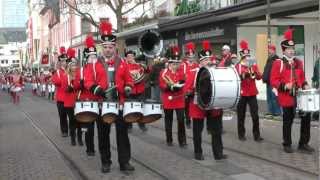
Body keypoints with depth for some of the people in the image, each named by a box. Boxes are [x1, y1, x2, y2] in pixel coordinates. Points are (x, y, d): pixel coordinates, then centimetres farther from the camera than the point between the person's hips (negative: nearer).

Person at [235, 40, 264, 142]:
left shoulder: (253, 64, 7)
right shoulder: (238, 66, 1)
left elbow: (259, 77, -4)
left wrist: (254, 72, -22)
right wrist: (242, 75, -27)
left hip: (252, 93, 2)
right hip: (241, 93, -2)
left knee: (255, 115, -2)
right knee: (241, 115, 6)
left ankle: (257, 135, 5)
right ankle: (241, 134, 17)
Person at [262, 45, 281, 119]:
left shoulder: (276, 59, -12)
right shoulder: (269, 59, 18)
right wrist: (264, 77, 12)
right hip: (268, 82, 10)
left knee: (274, 97, -7)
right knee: (269, 98, 13)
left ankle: (277, 113, -1)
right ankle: (270, 112, 20)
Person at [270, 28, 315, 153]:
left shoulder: (299, 62, 11)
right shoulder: (278, 63, -5)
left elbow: (301, 77, 19)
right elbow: (273, 81, -9)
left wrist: (305, 85, 1)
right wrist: (284, 86, -23)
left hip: (299, 96, 5)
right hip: (286, 97, -5)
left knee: (306, 117, 1)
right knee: (288, 121, 5)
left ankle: (303, 144, 13)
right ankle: (287, 144, 20)